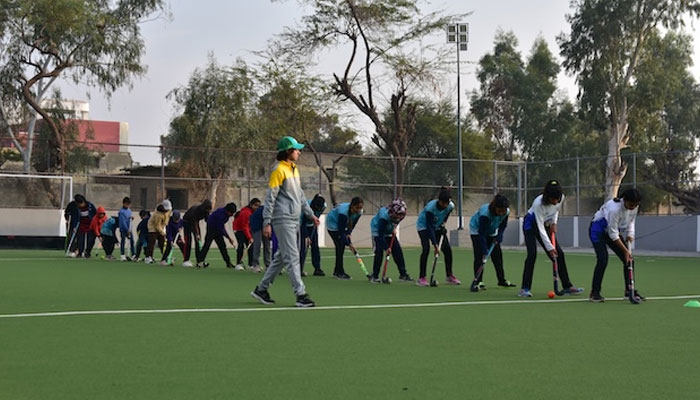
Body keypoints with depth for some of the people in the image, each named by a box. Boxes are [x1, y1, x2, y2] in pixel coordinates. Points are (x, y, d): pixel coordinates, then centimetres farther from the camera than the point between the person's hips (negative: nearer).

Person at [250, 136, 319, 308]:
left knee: (281, 257, 12)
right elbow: (270, 197, -12)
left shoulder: (294, 169, 17)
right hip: (283, 220, -9)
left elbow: (300, 195, 25)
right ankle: (301, 295, -9)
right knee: (292, 257, -9)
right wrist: (266, 222, -16)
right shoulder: (279, 170, -10)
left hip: (294, 220, 9)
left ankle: (261, 289, 21)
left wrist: (310, 214, 20)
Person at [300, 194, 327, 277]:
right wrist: (307, 237, -29)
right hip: (303, 225, -4)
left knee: (315, 247, -1)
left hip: (312, 225, 5)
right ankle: (300, 270, -13)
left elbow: (316, 218, -4)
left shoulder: (323, 206, -20)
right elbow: (303, 223, -27)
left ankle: (317, 269, 1)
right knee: (303, 247, -13)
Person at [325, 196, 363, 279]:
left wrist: (348, 233, -17)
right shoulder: (343, 212, -40)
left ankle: (337, 271, 16)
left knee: (341, 248, 6)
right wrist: (348, 243, -32)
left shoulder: (358, 213, -19)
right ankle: (339, 272, -11)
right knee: (340, 247, -14)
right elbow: (341, 230, -34)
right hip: (333, 224, -7)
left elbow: (352, 225, -2)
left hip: (342, 226, 7)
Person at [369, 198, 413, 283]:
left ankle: (403, 274, 3)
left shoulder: (400, 214, -22)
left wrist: (395, 227, -12)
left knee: (398, 250, -3)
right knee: (379, 251, -19)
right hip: (378, 230, -6)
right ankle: (374, 276, -11)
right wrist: (386, 247, -39)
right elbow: (381, 234, -36)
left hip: (389, 231, 6)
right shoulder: (384, 215, -39)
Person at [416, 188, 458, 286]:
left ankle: (449, 276, 11)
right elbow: (430, 228, -33)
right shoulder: (430, 207, -36)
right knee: (426, 249, -21)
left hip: (438, 227, 5)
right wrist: (435, 245, -36)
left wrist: (443, 223, -8)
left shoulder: (450, 206, -21)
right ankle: (421, 278, -17)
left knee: (447, 250, -3)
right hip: (424, 226, -5)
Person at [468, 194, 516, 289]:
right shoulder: (485, 213, -41)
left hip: (492, 231, 6)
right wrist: (484, 252, -41)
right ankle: (478, 281, -13)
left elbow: (503, 225, -1)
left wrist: (499, 236, -18)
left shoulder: (506, 212, -24)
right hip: (477, 230, -6)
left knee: (497, 255, 4)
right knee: (479, 255, -15)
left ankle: (502, 280, 15)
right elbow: (482, 234, -38)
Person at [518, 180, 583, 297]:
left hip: (546, 224, 6)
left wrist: (554, 223, -7)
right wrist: (549, 247, -31)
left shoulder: (561, 198, -19)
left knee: (559, 254, 0)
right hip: (531, 224, -6)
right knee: (532, 254, -21)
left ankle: (567, 287, 8)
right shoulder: (538, 204, -36)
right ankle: (524, 289, -20)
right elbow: (540, 229, -31)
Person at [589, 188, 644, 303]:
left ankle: (630, 291, 9)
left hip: (613, 230, 7)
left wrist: (630, 234, -10)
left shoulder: (634, 207, -15)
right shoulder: (614, 209, -37)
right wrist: (625, 250, -26)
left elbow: (631, 221, 8)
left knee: (628, 259, -2)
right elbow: (613, 234, -29)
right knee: (603, 259, -23)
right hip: (598, 230, -7)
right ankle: (595, 293, -14)